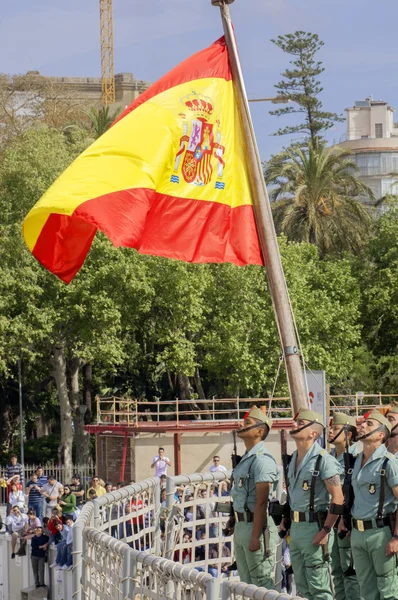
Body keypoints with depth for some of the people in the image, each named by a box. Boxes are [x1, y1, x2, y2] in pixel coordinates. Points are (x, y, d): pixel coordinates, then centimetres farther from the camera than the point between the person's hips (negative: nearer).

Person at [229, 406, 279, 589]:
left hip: (257, 525, -10)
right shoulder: (246, 459, 14)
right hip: (241, 525, 10)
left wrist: (255, 537, -23)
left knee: (263, 583, -6)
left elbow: (261, 502, -21)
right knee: (247, 583, 15)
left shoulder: (262, 460, -16)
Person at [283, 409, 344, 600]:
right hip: (295, 527, 9)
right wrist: (286, 519, 16)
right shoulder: (294, 459, 13)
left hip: (314, 527, -9)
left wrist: (326, 530, -20)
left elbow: (338, 498, -17)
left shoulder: (323, 460, -14)